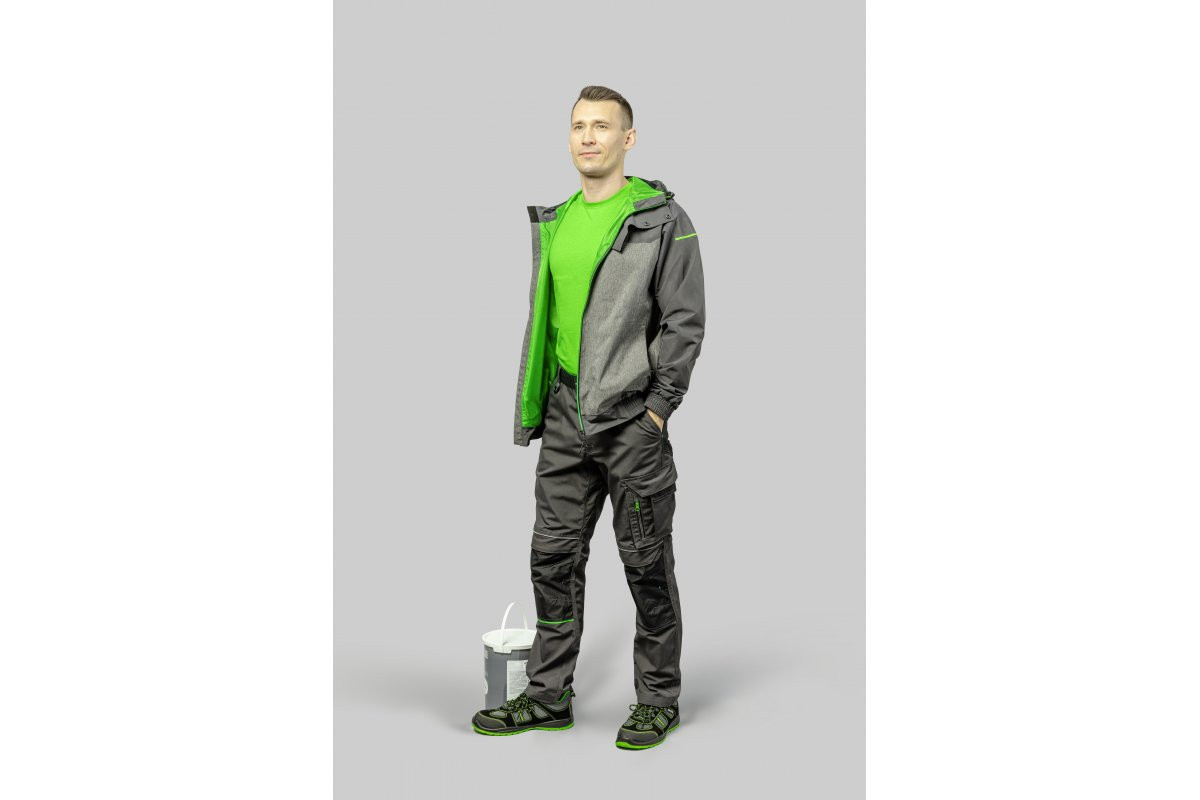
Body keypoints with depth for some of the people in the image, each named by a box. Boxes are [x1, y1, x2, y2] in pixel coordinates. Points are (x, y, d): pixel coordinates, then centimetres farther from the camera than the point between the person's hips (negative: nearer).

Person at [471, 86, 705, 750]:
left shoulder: (663, 221, -6)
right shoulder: (554, 223, 14)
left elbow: (685, 322, -8)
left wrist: (657, 409, -13)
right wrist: (531, 405, 13)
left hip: (632, 416, -6)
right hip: (565, 416, 6)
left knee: (646, 564, 3)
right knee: (553, 558, 10)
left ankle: (658, 700, 18)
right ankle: (548, 697, 22)